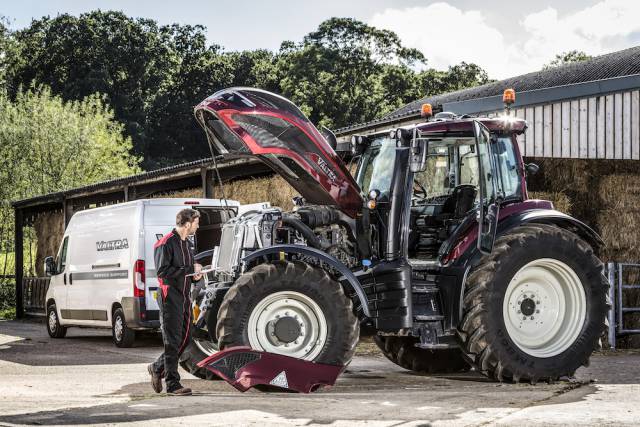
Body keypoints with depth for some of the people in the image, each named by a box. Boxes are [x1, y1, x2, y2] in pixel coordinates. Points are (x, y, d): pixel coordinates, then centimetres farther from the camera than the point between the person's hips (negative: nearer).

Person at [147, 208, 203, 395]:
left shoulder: (188, 244, 17)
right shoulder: (166, 244, -12)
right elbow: (162, 271, -21)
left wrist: (196, 275, 6)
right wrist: (190, 270, -17)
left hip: (185, 298, 9)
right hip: (170, 299, -9)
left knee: (185, 338, 11)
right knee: (173, 341, -6)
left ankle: (157, 368, 27)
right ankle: (172, 383, -3)